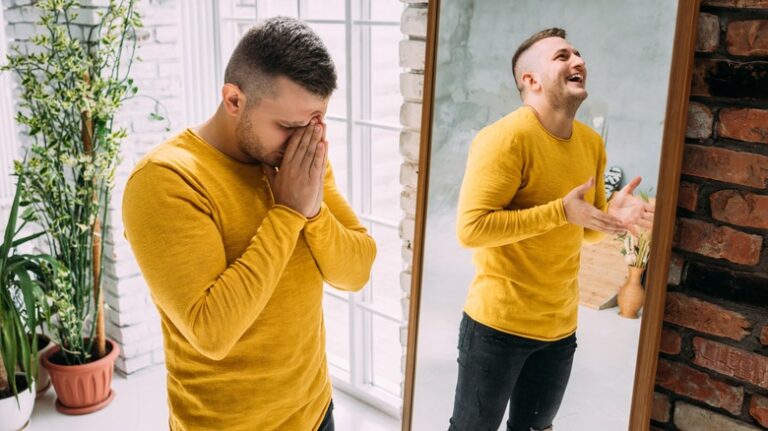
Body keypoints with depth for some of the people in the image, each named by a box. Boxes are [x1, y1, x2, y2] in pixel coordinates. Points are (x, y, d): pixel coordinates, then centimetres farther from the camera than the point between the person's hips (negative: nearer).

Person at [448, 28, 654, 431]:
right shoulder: (505, 138, -19)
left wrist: (611, 214, -7)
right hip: (499, 323, -7)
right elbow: (470, 228, -27)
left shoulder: (591, 142, 4)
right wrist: (561, 211, -26)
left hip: (561, 325, 7)